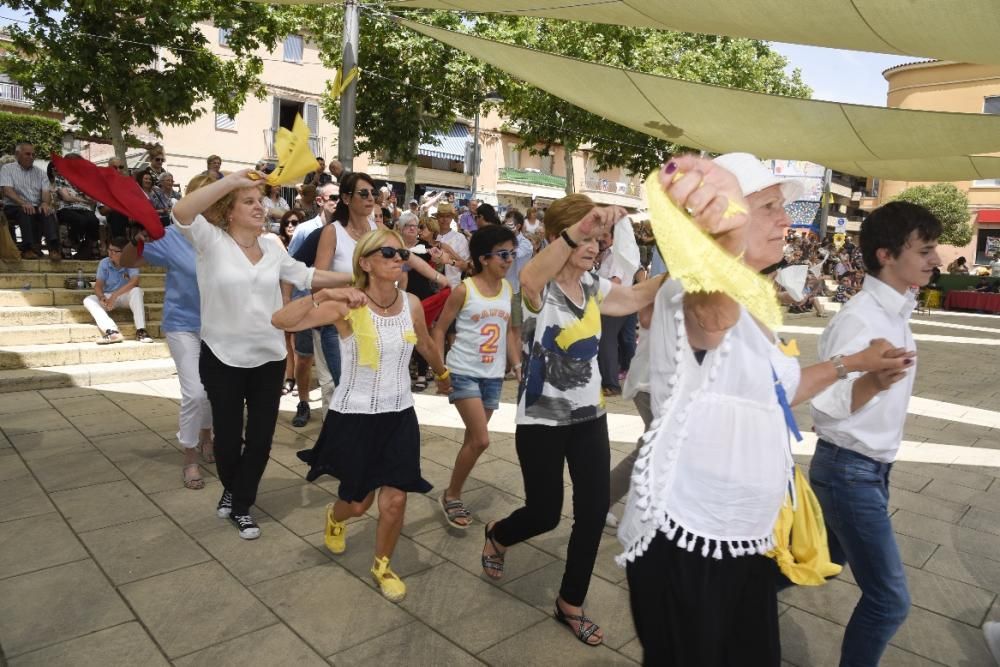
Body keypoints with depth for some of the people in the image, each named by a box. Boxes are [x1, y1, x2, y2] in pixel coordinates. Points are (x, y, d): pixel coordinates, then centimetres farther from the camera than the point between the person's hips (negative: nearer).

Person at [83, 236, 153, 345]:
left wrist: (115, 295, -35)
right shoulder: (104, 263, -6)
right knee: (88, 301, -23)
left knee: (136, 291, -34)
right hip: (108, 297, 3)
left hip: (126, 296, -3)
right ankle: (112, 331, -42)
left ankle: (140, 331, -38)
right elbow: (98, 285, -9)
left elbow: (135, 282, -29)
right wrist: (103, 298, -31)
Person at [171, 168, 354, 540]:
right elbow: (181, 212, -28)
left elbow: (306, 276, 12)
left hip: (268, 357, 4)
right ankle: (231, 490, 42)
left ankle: (242, 505, 28)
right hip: (223, 357, -3)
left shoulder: (272, 246, 5)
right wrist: (233, 180, -29)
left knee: (261, 436, 8)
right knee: (228, 434, 11)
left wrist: (354, 278, 7)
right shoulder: (211, 241, -10)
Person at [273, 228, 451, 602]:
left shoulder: (412, 304, -4)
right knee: (358, 504, 12)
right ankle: (335, 517, 51)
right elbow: (280, 321, -28)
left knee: (395, 500, 1)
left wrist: (443, 376, 34)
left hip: (399, 416, 3)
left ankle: (382, 567, 30)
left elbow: (426, 345, 17)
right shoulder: (346, 307, -18)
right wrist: (325, 295, -41)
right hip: (355, 417, -3)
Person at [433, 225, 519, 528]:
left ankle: (453, 495, 30)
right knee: (481, 440, -11)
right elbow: (439, 329, -5)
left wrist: (518, 366, 9)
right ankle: (451, 496, 10)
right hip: (464, 373, -5)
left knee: (473, 439, 12)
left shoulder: (508, 289, 5)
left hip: (493, 375, 6)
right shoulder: (464, 290, -11)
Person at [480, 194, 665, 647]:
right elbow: (529, 278, -43)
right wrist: (578, 229, -57)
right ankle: (497, 536, 43)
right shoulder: (540, 287, -19)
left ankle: (570, 604, 28)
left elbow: (636, 297, 15)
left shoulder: (593, 286, 4)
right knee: (544, 513, 5)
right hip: (541, 420, -6)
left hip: (589, 416, 6)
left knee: (593, 511, 6)